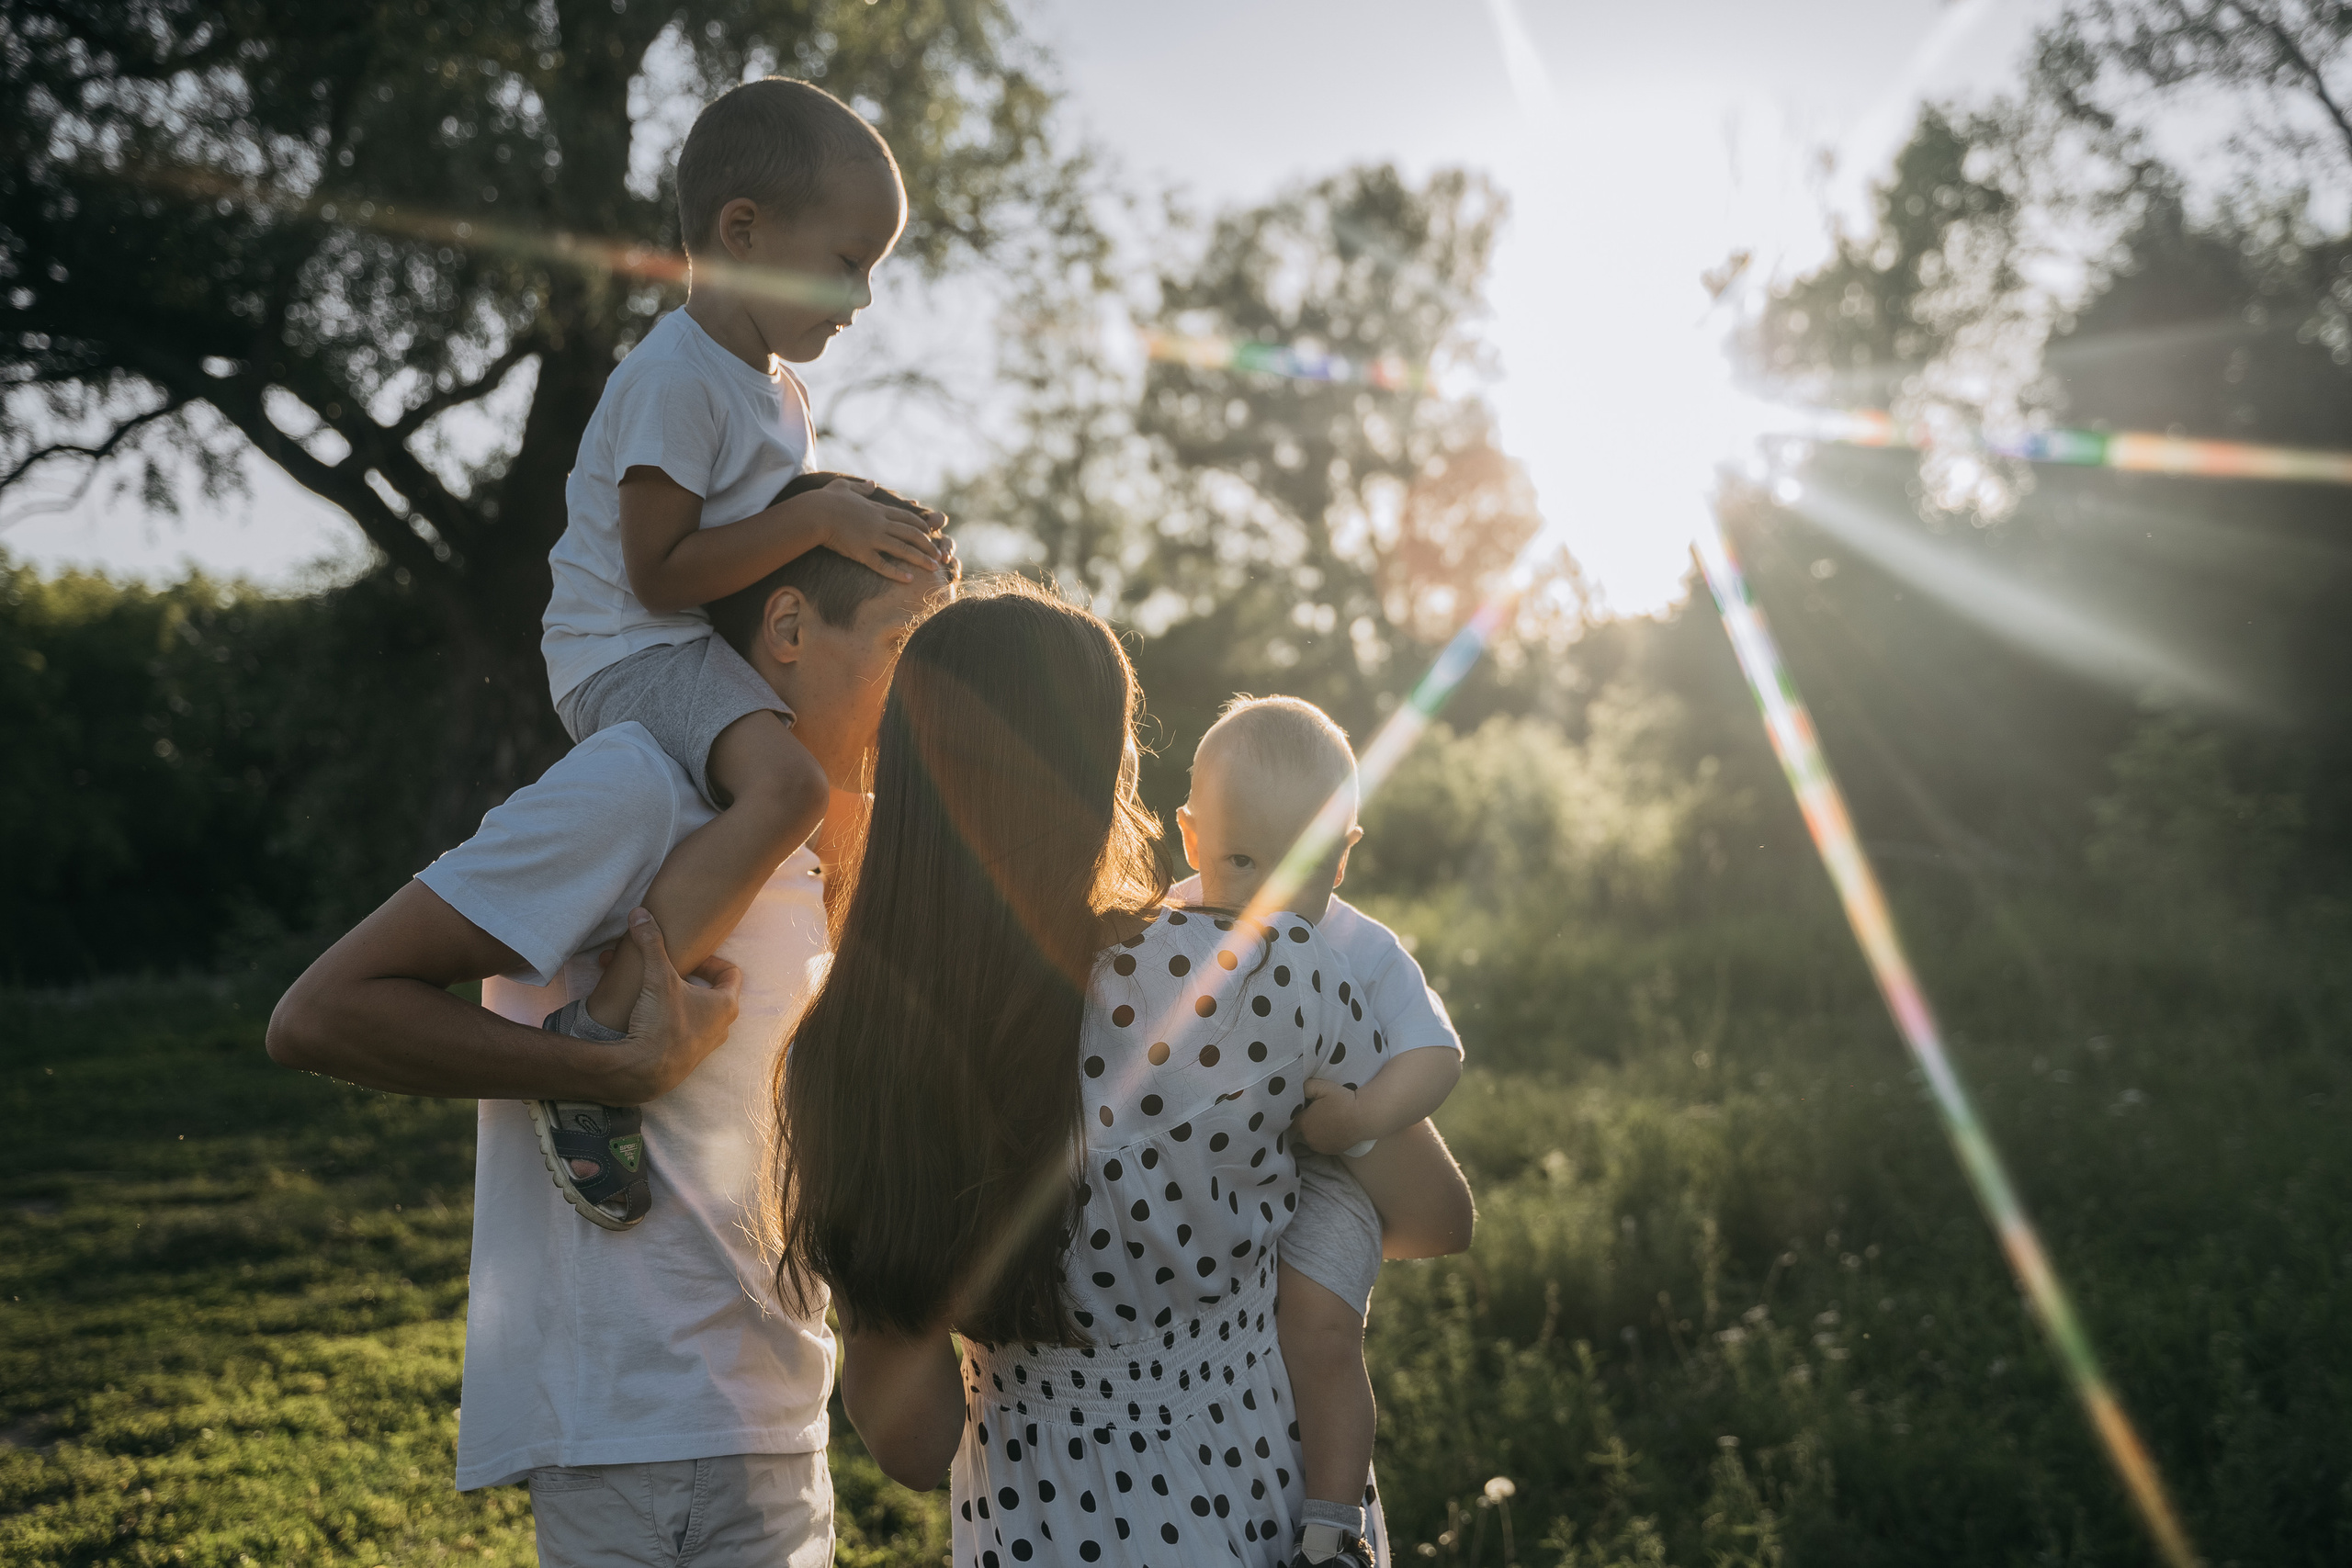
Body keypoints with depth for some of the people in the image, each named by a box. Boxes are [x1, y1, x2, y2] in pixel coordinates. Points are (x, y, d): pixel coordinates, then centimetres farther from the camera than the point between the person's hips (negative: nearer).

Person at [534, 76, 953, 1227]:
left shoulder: (773, 385, 14)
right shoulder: (674, 378, -17)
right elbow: (659, 571, -21)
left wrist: (867, 530, 5)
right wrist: (817, 522, -23)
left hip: (708, 652, 10)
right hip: (626, 655, -10)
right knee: (785, 784, -36)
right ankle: (591, 1039, -34)